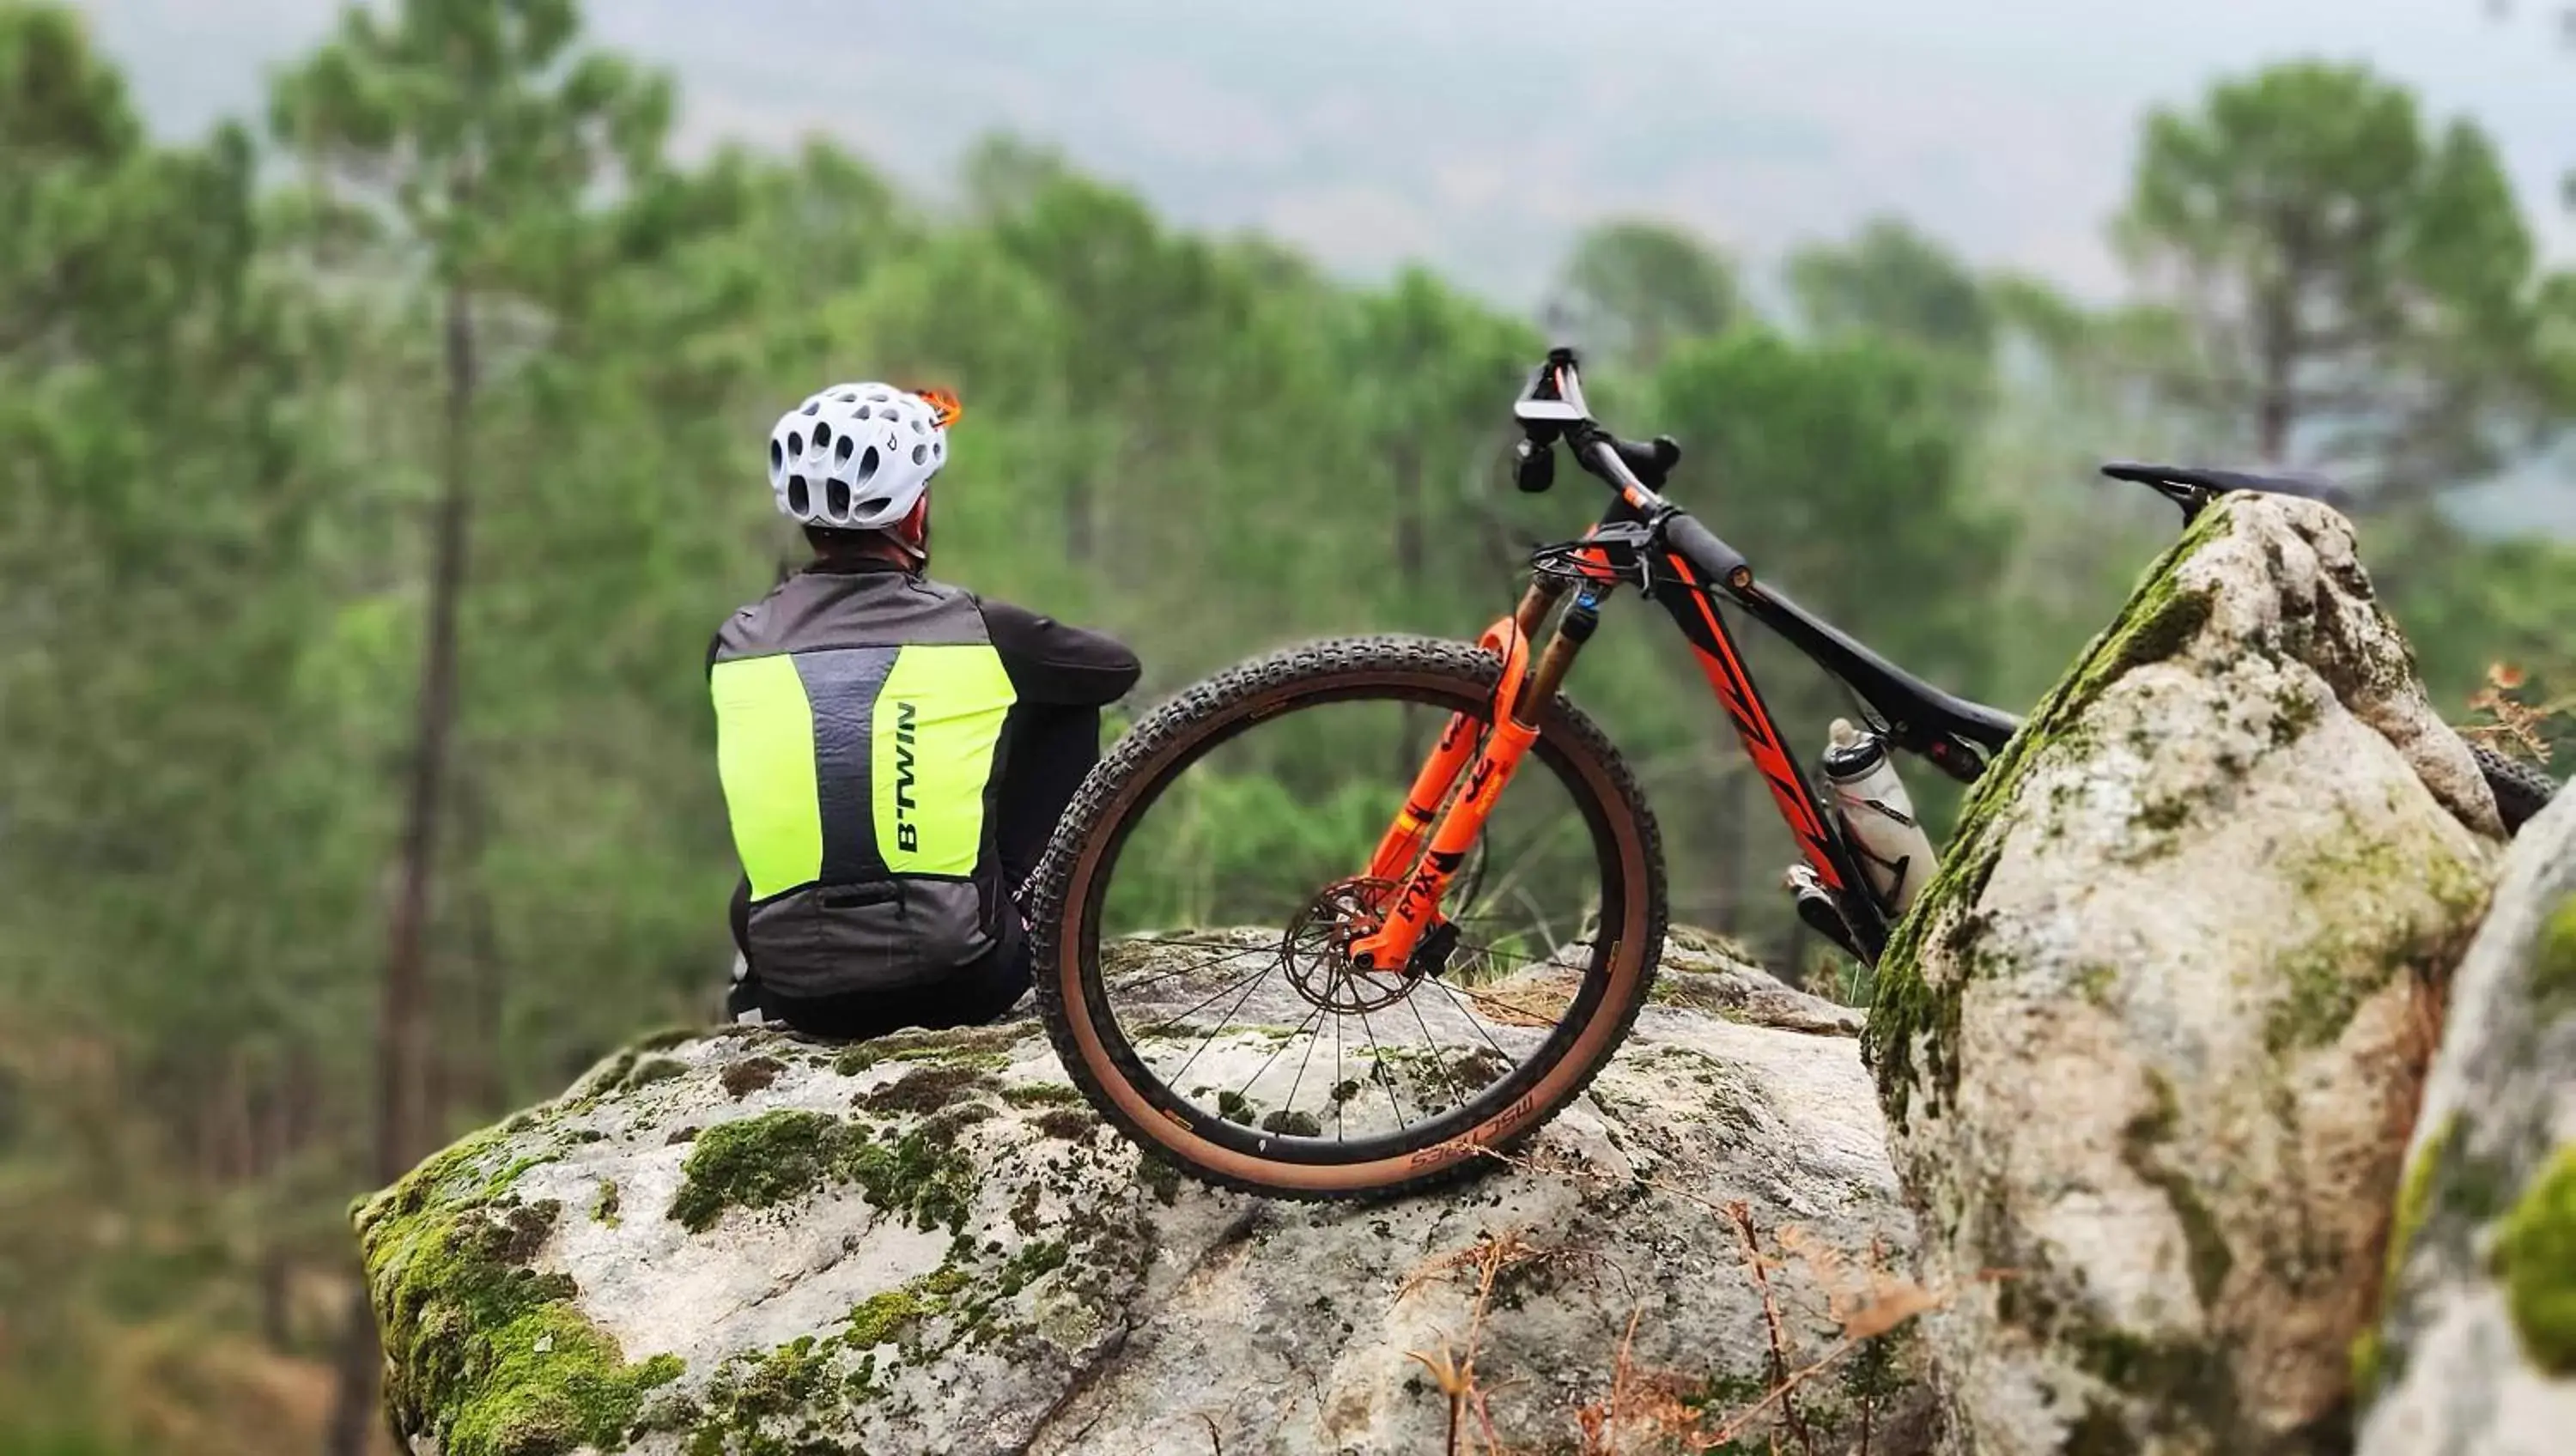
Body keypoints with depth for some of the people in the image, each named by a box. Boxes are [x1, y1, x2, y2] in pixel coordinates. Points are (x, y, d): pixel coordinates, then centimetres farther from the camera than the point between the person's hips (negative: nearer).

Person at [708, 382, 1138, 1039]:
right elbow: (1119, 667, 15)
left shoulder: (736, 647, 2)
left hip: (804, 999, 3)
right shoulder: (976, 629, -4)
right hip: (960, 983, -2)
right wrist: (1027, 663, 37)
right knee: (1067, 710, 16)